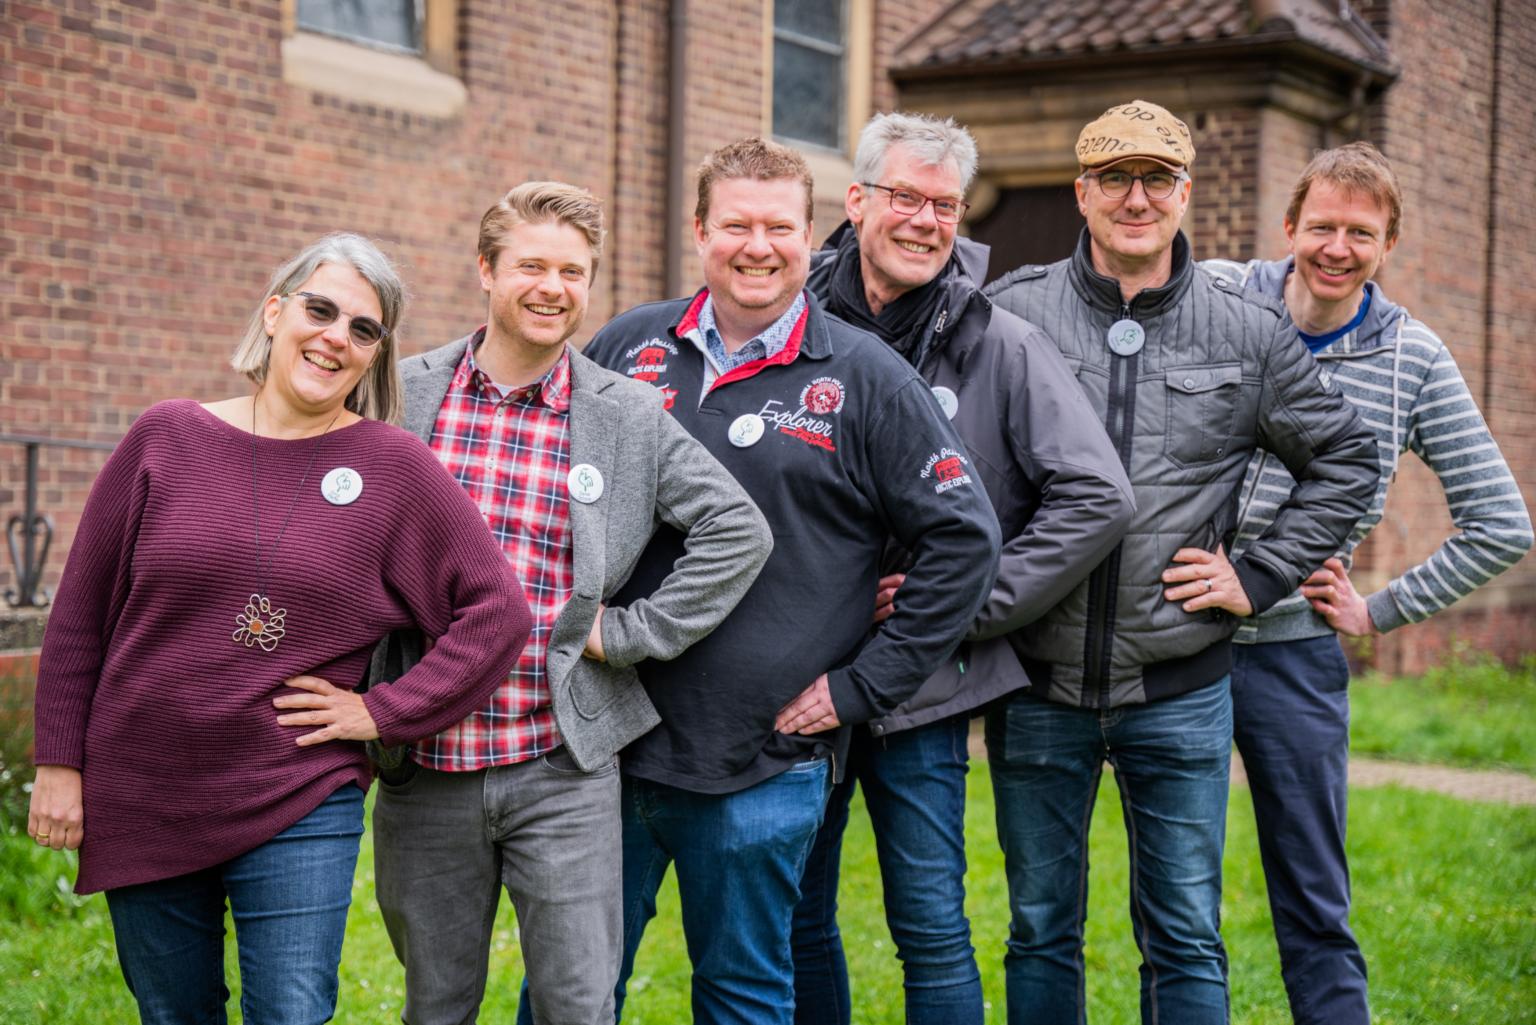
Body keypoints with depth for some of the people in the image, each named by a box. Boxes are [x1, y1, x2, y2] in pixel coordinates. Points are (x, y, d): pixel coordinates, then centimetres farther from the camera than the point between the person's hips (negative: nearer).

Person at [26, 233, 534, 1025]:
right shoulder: (166, 439, 0)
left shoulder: (393, 468, -3)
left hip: (299, 810, -1)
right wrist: (59, 762, 3)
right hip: (141, 803, 2)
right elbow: (81, 611, 5)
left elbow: (497, 610, -3)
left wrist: (384, 712, -7)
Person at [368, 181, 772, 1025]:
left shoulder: (631, 417, 0)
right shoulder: (406, 395, 1)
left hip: (563, 771, -1)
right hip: (425, 766, 1)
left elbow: (739, 531, -1)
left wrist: (630, 631, -5)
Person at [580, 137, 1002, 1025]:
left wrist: (862, 687, -5)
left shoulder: (865, 378, -3)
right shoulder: (630, 348, 6)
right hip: (605, 745, 3)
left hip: (763, 766, -3)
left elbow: (963, 538, -3)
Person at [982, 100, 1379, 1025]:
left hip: (1180, 692, 0)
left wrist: (1260, 578, 4)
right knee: (1042, 932, 11)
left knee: (1186, 940, 8)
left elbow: (1345, 461, 12)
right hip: (1038, 687, 0)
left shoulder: (1250, 333, 3)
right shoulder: (1011, 312, -1)